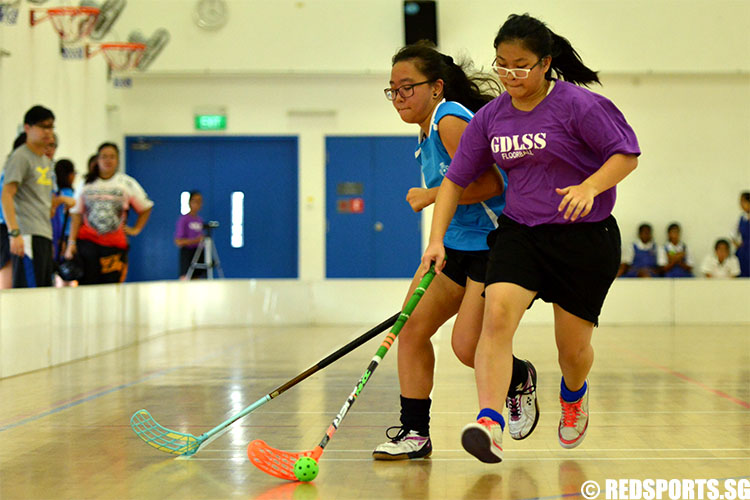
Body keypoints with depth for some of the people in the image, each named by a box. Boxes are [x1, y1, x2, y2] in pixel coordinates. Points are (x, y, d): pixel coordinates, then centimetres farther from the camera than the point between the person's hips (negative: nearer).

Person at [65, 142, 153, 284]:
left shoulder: (127, 183, 7)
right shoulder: (87, 184, 8)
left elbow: (145, 208, 16)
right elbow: (77, 215, 7)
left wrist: (136, 229, 7)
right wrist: (72, 242, 0)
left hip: (115, 245, 0)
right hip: (88, 242, 0)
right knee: (87, 287, -6)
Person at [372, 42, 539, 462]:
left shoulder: (450, 121, -17)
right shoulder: (428, 131, 12)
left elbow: (488, 184, -25)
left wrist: (429, 197, -17)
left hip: (493, 246, -9)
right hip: (456, 246, 9)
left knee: (468, 347, -12)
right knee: (411, 329, -2)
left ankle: (521, 379, 22)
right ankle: (415, 433, 5)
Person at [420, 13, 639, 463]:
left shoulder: (578, 104, -12)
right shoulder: (489, 118, 2)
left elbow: (627, 153, -10)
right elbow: (456, 179, 8)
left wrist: (589, 187, -28)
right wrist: (437, 239, -2)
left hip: (585, 237, -3)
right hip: (519, 232, 3)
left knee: (573, 348, 6)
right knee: (497, 313, -24)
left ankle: (574, 394, 43)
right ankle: (490, 422, -31)